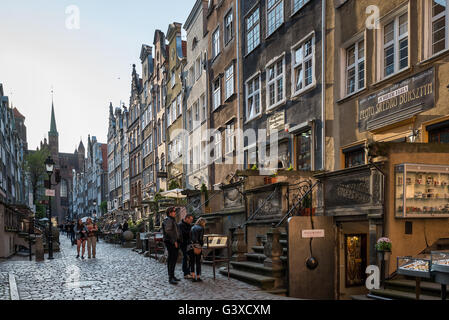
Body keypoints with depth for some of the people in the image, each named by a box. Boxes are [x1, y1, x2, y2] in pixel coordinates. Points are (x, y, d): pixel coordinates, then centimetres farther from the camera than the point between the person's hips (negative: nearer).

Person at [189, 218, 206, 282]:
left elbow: (190, 237, 10)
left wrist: (192, 242, 10)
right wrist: (201, 245, 3)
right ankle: (198, 277, 5)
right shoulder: (201, 228, -4)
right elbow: (201, 239, -10)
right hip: (198, 246, -5)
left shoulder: (192, 228, 13)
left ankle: (193, 277, 6)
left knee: (192, 262, 8)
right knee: (198, 262, 3)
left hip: (191, 246, 5)